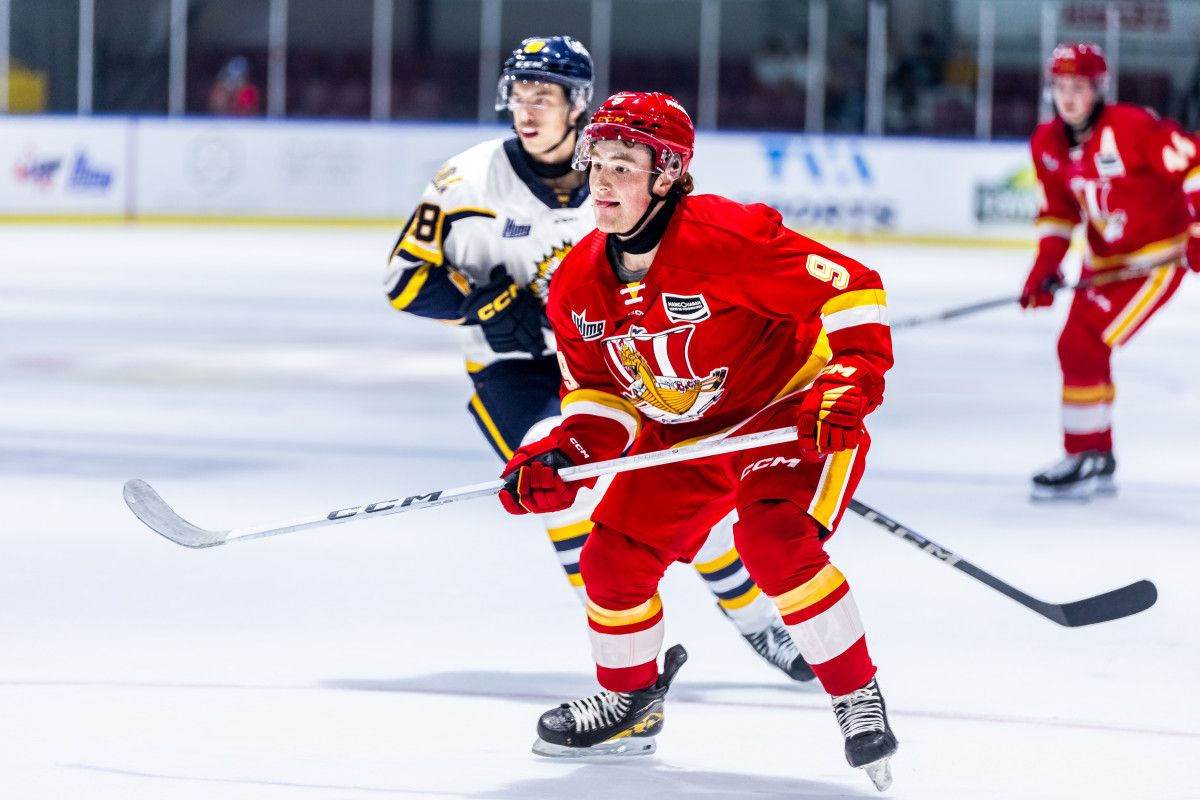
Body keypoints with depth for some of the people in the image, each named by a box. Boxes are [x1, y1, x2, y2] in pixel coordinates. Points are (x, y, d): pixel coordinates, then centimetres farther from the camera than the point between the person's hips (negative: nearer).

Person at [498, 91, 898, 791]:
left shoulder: (729, 237, -28)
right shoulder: (579, 283, -6)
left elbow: (852, 289, -25)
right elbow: (601, 393, 4)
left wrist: (850, 382, -34)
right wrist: (564, 457, -14)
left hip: (789, 409, -7)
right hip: (683, 433, 7)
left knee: (775, 542, -30)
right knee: (614, 558, 3)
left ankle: (860, 699, -13)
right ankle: (631, 705, 29)